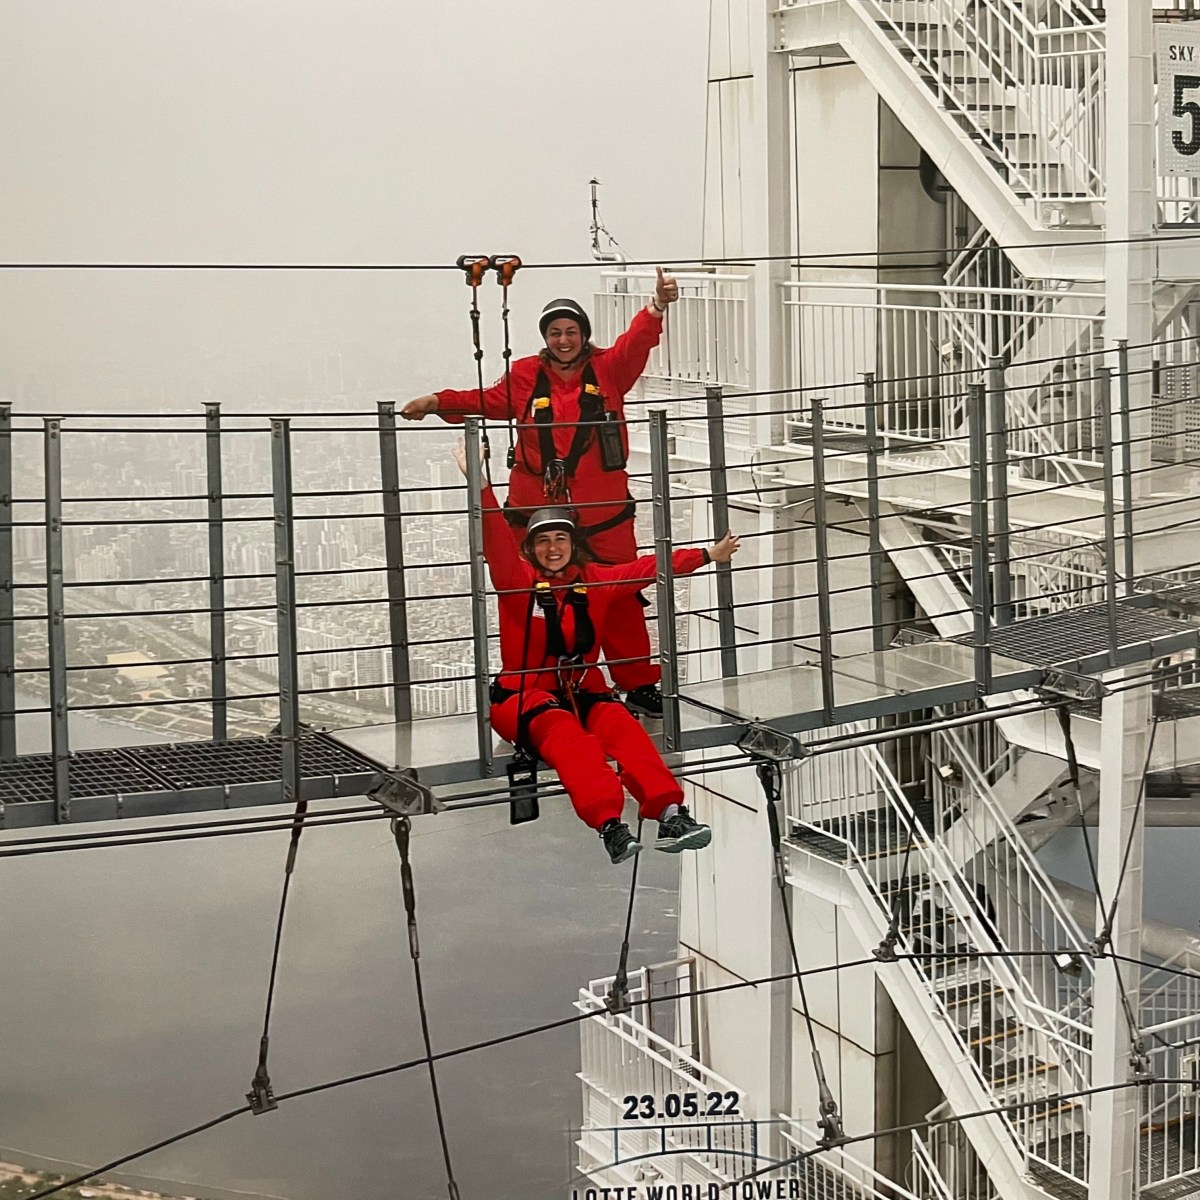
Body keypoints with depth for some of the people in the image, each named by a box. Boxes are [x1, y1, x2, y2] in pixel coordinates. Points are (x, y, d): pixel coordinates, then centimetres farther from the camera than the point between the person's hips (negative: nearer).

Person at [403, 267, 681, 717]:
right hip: (536, 510, 1)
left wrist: (657, 307, -30)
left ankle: (639, 684, 15)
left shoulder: (608, 368, 2)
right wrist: (437, 402, 3)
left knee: (620, 600, 4)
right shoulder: (526, 375, 5)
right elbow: (488, 401, 13)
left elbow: (636, 343, -12)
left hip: (603, 511, 0)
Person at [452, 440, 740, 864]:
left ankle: (670, 814, -44)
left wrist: (708, 555, 10)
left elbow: (647, 569, 12)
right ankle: (609, 824, -53)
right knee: (566, 735, -35)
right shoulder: (518, 581, -1)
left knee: (621, 725, -28)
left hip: (582, 690, 3)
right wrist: (480, 484, -30)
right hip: (525, 695, -3)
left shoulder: (595, 581, 11)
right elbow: (497, 542, -16)